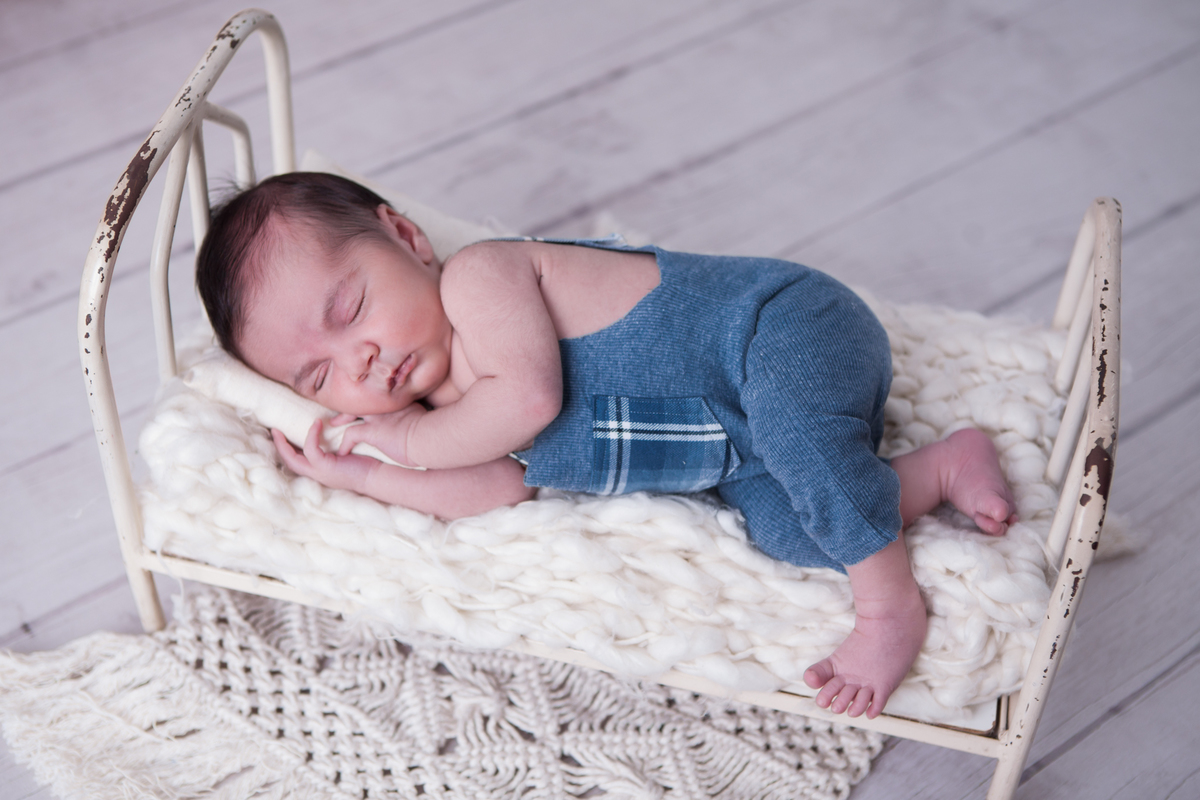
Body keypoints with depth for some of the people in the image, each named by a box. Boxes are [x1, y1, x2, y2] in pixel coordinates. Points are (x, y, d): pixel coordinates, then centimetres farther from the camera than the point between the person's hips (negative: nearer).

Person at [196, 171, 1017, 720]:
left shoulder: (477, 278, -18)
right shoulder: (440, 401, 9)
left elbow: (532, 394, -31)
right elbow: (503, 487, -4)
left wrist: (412, 440, -17)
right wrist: (358, 474, -5)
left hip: (787, 326, -8)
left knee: (791, 429, -36)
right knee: (781, 528, -13)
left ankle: (891, 605, -21)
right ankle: (942, 465, 0)